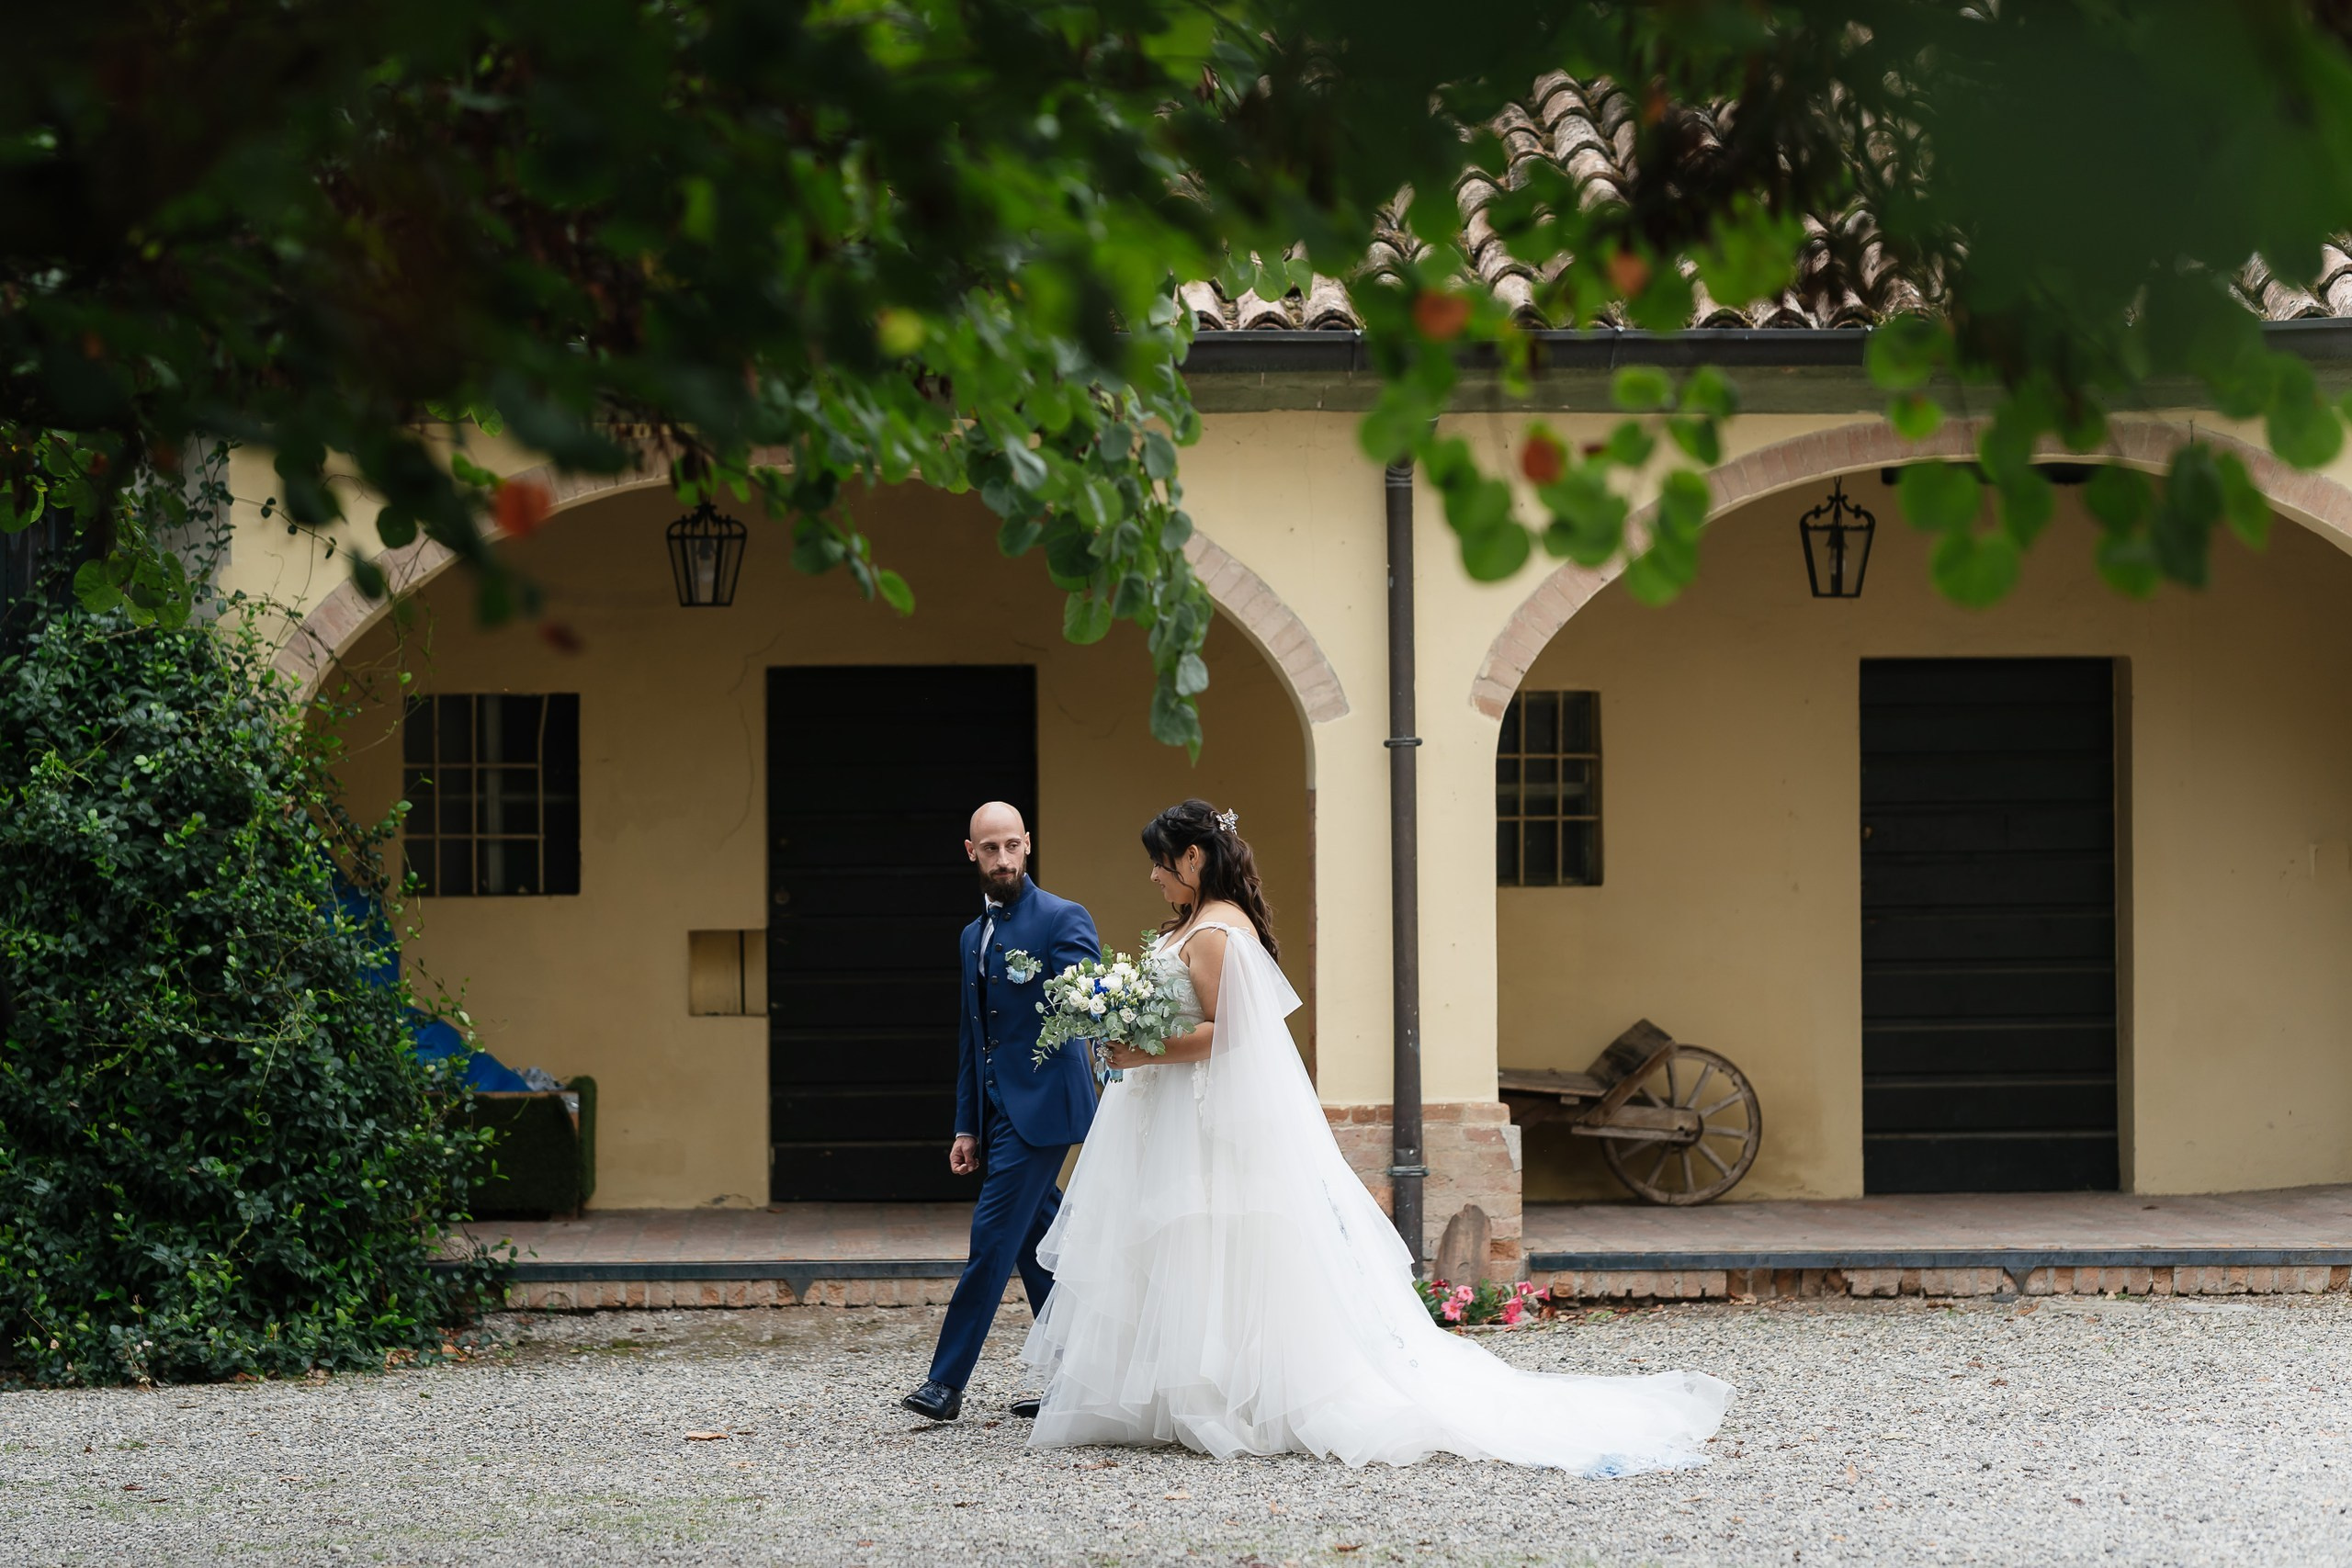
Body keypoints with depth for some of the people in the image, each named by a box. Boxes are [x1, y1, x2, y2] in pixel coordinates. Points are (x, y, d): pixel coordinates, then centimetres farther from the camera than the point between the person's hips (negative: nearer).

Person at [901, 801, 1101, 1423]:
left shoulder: (1063, 920, -7)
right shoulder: (975, 935, 17)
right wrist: (967, 1127, 18)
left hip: (1041, 1106, -8)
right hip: (999, 1110, 8)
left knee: (993, 1237, -9)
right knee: (1035, 1244, 9)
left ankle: (947, 1382, -8)